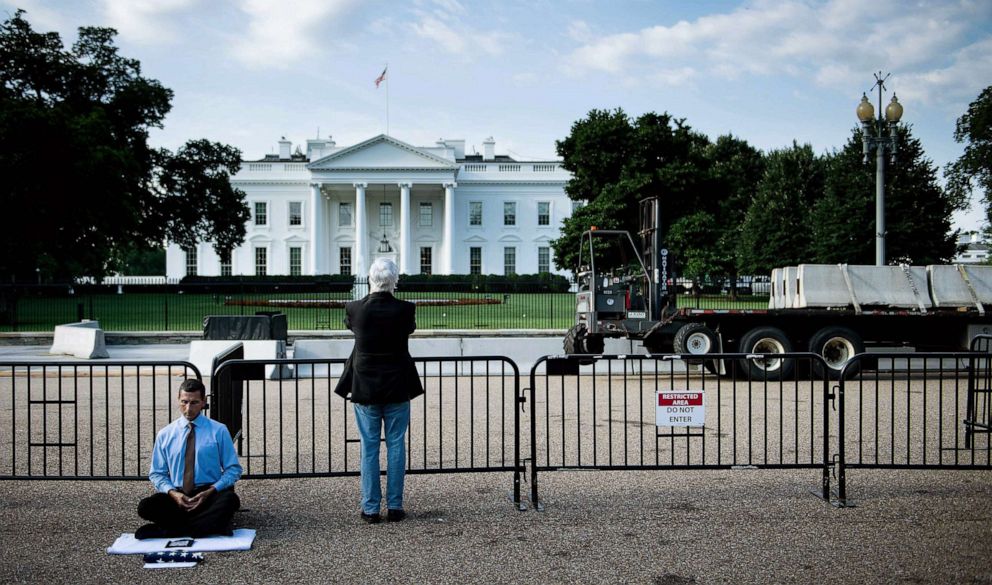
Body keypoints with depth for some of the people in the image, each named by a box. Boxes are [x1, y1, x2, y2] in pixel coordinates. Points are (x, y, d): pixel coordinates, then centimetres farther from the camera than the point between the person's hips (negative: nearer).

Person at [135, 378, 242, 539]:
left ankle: (167, 531, -28)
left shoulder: (219, 431, 3)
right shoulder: (164, 435, 9)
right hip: (176, 495, 2)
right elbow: (157, 474, 12)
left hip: (210, 494, -1)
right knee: (145, 507, -26)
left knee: (229, 499, -34)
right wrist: (172, 493, -9)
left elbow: (233, 469, 3)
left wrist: (211, 491, -13)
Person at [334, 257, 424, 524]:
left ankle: (371, 508, 11)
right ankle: (394, 506, 12)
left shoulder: (355, 309, -11)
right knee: (396, 446, 8)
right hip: (398, 387, 0)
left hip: (365, 388, 0)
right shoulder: (405, 309, -10)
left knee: (369, 448, 7)